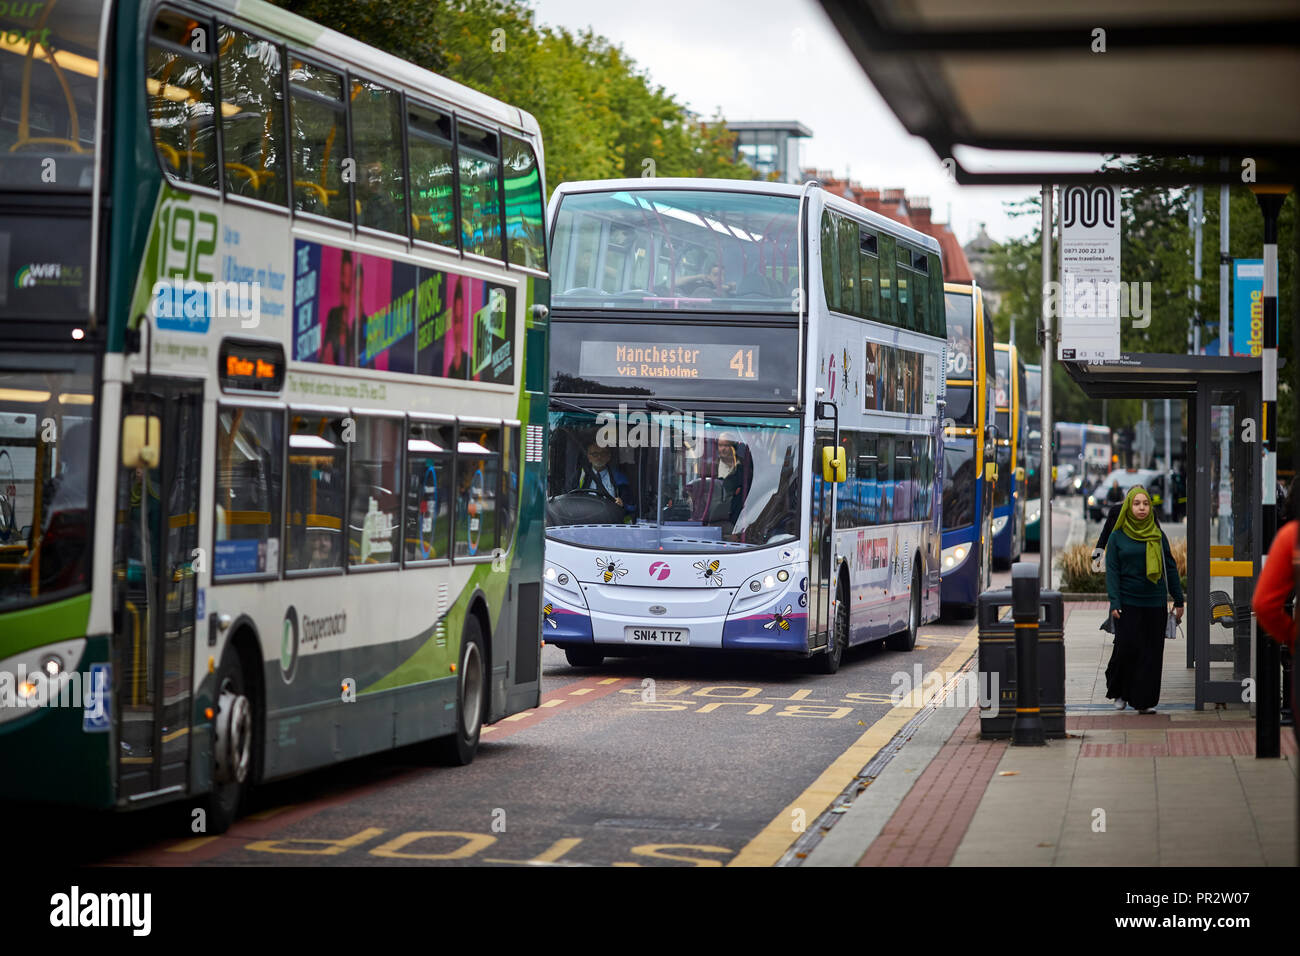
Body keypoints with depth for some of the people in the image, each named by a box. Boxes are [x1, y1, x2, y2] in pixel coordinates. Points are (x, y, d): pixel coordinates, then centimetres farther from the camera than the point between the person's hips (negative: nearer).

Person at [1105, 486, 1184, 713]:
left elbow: (1170, 568, 11)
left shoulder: (1158, 536, 8)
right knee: (1127, 648, -7)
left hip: (1154, 604, 2)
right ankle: (1119, 693, 16)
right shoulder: (1117, 537, 2)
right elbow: (1112, 571, -1)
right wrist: (1114, 603, -11)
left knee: (1151, 653, 0)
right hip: (1128, 603, -2)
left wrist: (1178, 600, 7)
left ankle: (1144, 700, 6)